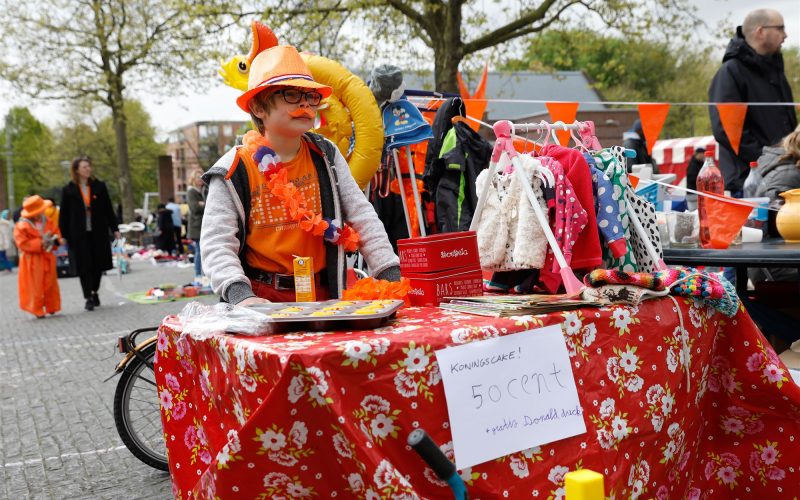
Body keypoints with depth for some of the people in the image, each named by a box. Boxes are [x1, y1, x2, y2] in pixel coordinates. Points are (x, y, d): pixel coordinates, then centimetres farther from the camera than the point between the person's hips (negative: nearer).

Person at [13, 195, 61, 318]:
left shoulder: (49, 223, 4)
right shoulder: (21, 227, -12)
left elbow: (57, 234, 11)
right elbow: (23, 243, -17)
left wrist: (54, 240, -13)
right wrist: (40, 243, -23)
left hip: (48, 259, 5)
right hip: (32, 261, -5)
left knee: (50, 285, 10)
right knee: (35, 287, -1)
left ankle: (52, 308, 23)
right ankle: (37, 310, 9)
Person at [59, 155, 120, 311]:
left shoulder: (99, 186, 4)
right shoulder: (68, 190, -1)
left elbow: (108, 209, 9)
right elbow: (64, 215, 1)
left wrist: (114, 229, 7)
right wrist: (63, 235, -2)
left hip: (98, 233, 2)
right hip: (79, 234, -2)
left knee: (98, 264, 8)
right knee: (84, 266, -2)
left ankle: (94, 292, 29)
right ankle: (89, 297, 5)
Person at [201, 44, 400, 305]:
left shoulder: (326, 155, 6)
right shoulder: (234, 171, -4)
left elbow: (363, 218, 6)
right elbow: (216, 244, -7)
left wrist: (391, 277, -3)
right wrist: (241, 295, -23)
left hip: (323, 296, 3)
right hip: (262, 300, -2)